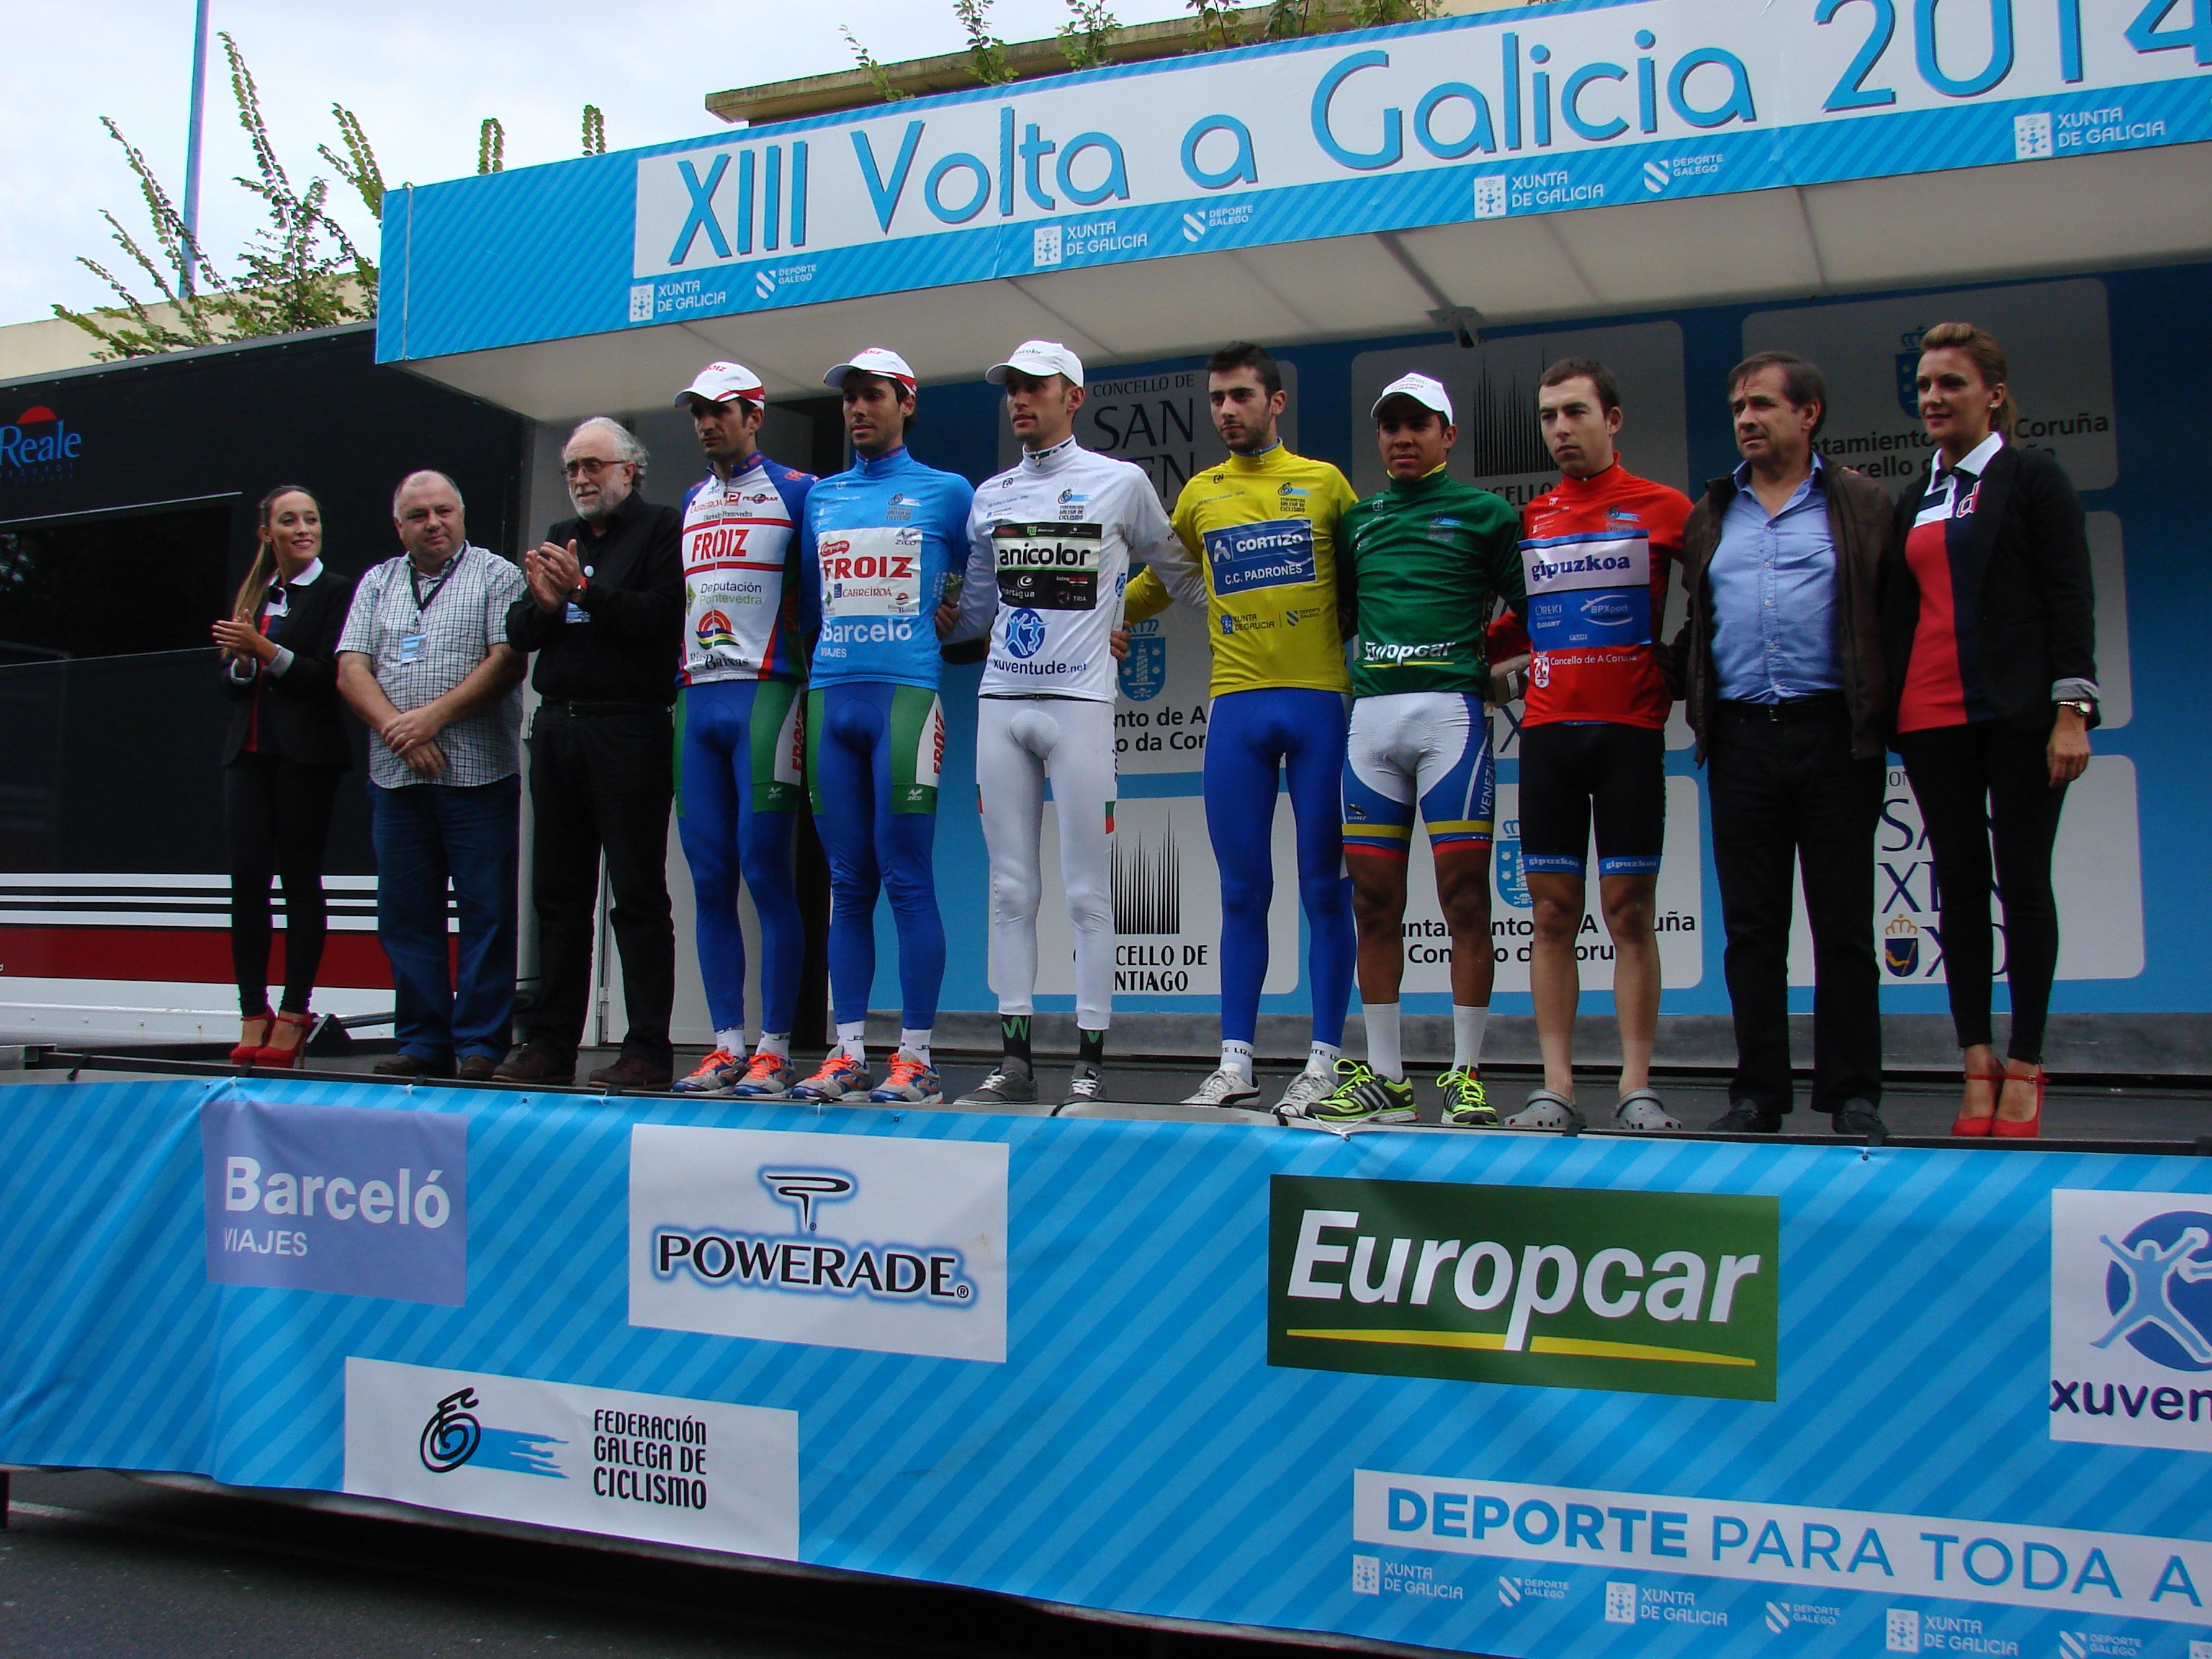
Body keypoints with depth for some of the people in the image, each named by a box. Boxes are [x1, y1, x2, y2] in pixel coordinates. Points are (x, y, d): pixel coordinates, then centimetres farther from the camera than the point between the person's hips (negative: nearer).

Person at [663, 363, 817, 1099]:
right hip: (696, 701, 6)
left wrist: (813, 676, -8)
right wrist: (677, 689, 17)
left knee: (765, 873, -8)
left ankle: (774, 1051, -3)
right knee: (709, 879, 4)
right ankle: (726, 1046, 10)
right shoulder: (690, 504, 20)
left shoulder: (797, 493, 1)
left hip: (765, 694, -6)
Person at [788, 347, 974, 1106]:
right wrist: (846, 635, 15)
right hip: (829, 695, 4)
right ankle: (847, 1053, 8)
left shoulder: (947, 493, 8)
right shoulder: (819, 497, 19)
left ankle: (916, 1058, -4)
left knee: (906, 879, -7)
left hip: (905, 693, -4)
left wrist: (952, 612, 8)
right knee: (847, 882, 5)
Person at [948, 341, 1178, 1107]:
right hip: (999, 702, 4)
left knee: (1087, 890, -3)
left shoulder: (1121, 483, 3)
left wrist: (1122, 616, 9)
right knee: (1010, 887, 5)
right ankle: (1014, 1057, 10)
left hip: (1078, 703, -4)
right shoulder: (989, 497, 15)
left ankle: (1090, 1061, 3)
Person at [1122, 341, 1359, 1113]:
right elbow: (1162, 576, 29)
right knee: (1242, 890, 3)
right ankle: (1235, 1062, 8)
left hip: (1321, 698, -2)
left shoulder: (1325, 482, 8)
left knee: (1325, 887, 0)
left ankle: (1324, 1061, 6)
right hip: (1236, 702, 2)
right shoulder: (1200, 494, 15)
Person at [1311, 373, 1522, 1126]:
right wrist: (1364, 668, 13)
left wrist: (1491, 660, -4)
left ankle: (1467, 1074, 1)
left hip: (1450, 709, -4)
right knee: (1374, 901, 4)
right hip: (1370, 712, 4)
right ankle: (1384, 1078, 10)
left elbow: (1531, 609, 7)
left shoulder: (1484, 513, 8)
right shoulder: (1357, 519, 19)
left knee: (1465, 897, -6)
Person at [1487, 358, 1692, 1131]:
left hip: (1630, 728, -3)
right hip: (1547, 728, 3)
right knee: (1553, 913, 2)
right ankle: (1556, 1089, 5)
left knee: (1630, 911, -1)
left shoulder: (1662, 508, 3)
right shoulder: (1529, 519, 13)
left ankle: (1637, 1088, 4)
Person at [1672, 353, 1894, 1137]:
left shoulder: (1861, 505, 6)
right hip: (1741, 739, 3)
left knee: (1843, 923, 1)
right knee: (1751, 925, 5)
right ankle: (1758, 1093, 12)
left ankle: (1852, 1095, 9)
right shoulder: (1711, 514, 16)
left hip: (1833, 734, -3)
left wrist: (1882, 717, -7)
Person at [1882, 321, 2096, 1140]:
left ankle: (2024, 1067, 6)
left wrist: (2071, 711, -13)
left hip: (2017, 710, -4)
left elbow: (2070, 597, -4)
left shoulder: (2032, 477, 2)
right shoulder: (1911, 504, 16)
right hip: (1931, 716, 5)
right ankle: (1977, 1064, 9)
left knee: (2023, 880, -1)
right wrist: (1888, 712, 7)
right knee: (1960, 886, 4)